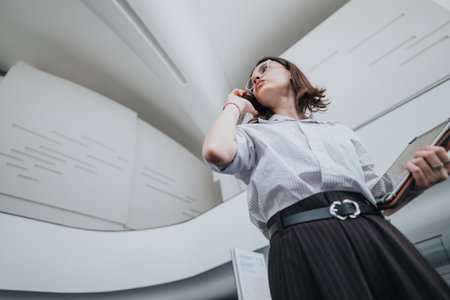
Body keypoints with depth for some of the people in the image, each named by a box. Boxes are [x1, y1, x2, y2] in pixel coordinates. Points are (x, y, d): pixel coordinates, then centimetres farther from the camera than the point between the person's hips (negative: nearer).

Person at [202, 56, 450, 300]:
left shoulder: (342, 131, 23)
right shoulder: (253, 133, 14)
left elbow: (376, 193, 20)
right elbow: (217, 151, -9)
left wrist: (416, 181, -2)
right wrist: (235, 105, 10)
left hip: (373, 234, 4)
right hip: (300, 243, -3)